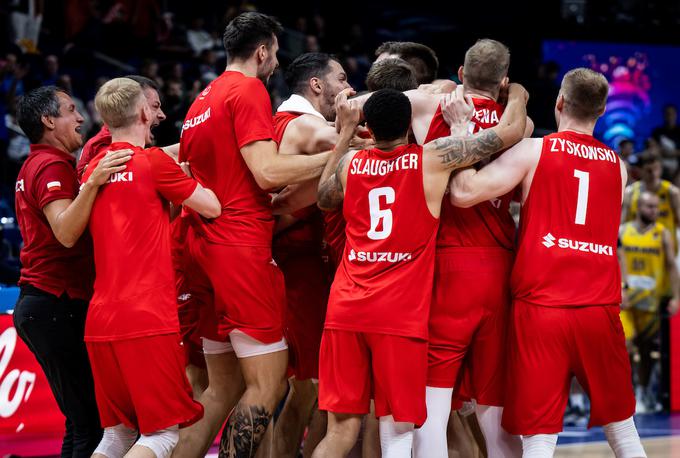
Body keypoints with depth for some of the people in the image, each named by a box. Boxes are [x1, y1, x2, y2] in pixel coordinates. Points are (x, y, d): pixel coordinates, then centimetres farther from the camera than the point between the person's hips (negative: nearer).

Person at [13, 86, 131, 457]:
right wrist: (93, 182, -36)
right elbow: (66, 234, -25)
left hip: (37, 304, 10)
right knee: (89, 424, -12)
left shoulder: (36, 165, 19)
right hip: (57, 304, -10)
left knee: (82, 422, 11)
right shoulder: (53, 165, -11)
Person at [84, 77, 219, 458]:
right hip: (147, 319, -7)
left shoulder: (93, 169, 15)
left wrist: (171, 199, 26)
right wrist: (186, 183, 16)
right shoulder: (153, 161, -6)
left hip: (100, 319, 7)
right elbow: (212, 207, -1)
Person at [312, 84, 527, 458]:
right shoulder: (434, 157, -3)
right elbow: (510, 131, 3)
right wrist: (516, 95, 25)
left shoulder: (350, 162, 8)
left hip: (346, 309, 4)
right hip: (401, 315, -4)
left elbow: (324, 198, 31)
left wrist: (344, 132, 36)